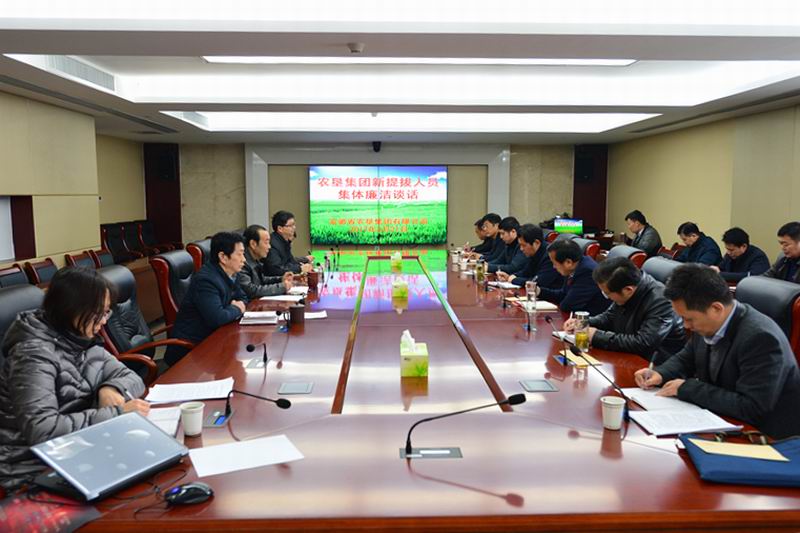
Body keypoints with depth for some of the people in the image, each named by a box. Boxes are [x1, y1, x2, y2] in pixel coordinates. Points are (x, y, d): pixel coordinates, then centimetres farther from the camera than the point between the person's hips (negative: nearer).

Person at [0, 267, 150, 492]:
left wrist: (112, 388, -15)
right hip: (34, 471, -7)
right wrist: (115, 414, -29)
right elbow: (41, 430, -30)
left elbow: (133, 378, 7)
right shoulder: (35, 354, -20)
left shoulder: (82, 342, 2)